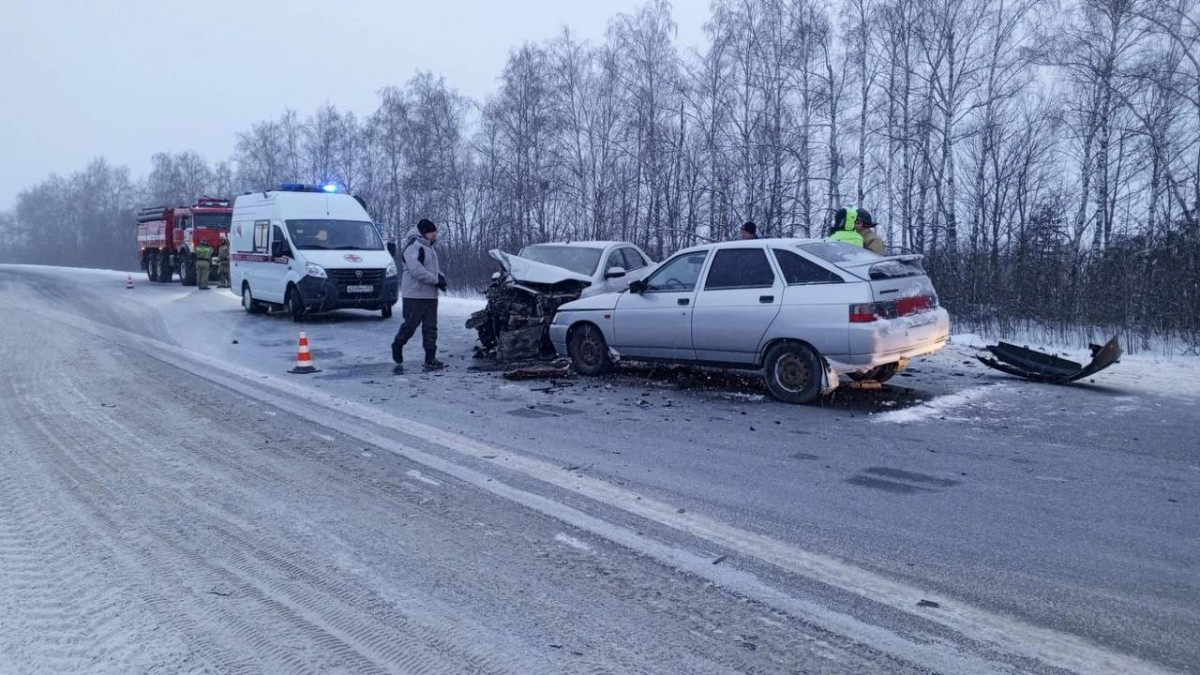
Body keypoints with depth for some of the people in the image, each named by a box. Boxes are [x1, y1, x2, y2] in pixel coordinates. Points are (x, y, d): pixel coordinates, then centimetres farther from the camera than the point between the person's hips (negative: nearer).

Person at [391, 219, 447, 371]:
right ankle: (397, 346, 26)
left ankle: (430, 359, 6)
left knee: (430, 327, 4)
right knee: (411, 324, -1)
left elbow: (435, 266, 26)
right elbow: (417, 270, -23)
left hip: (430, 295, 9)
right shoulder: (413, 246, -13)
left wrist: (441, 276, 5)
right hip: (414, 294, -8)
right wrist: (436, 280, -19)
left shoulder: (429, 247, 17)